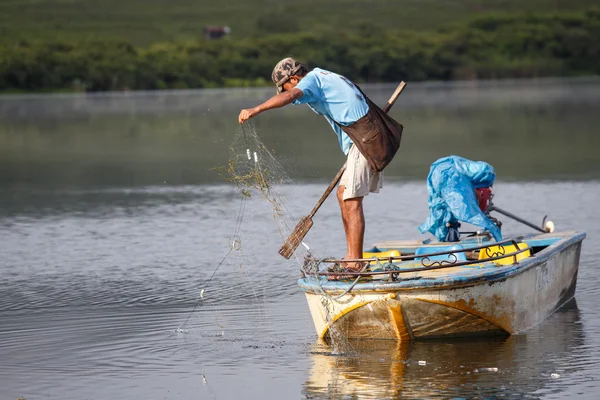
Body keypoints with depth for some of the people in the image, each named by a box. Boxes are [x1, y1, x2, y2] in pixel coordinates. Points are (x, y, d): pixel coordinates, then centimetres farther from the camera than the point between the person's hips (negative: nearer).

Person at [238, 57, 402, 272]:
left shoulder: (311, 79, -5)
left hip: (364, 139, -10)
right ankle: (351, 255, 17)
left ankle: (356, 263, -11)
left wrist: (256, 110, -38)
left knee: (352, 200, -10)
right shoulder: (325, 78, 24)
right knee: (343, 194, 15)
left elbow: (290, 96, -27)